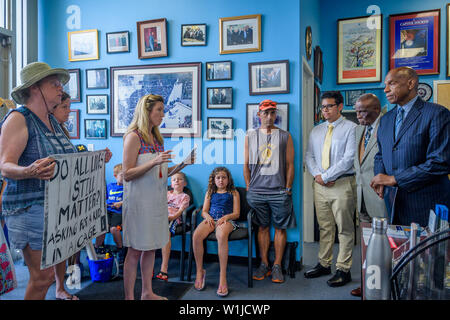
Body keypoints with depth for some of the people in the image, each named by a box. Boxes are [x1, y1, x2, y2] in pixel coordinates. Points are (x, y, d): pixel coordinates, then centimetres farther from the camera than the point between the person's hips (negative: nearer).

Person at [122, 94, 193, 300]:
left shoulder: (156, 138, 12)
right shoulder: (133, 136, -10)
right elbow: (127, 175, -15)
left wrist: (182, 165, 4)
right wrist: (154, 162, -25)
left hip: (157, 199, 7)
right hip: (139, 200, -7)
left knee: (151, 247, 14)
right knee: (135, 250, 2)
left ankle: (147, 292, 28)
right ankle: (129, 297, 15)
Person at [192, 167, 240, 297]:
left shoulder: (233, 193, 17)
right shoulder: (210, 192, 25)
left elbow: (236, 213, 9)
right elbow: (204, 211, 18)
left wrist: (226, 217, -11)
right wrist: (208, 217, -6)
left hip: (226, 220, -3)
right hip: (210, 219, 3)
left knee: (222, 235, -40)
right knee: (196, 235, -30)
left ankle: (223, 277, -35)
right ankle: (199, 271, -12)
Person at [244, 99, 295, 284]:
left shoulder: (285, 136, 6)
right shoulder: (250, 136, 10)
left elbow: (290, 165, 5)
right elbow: (246, 164, 10)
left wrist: (288, 189, -1)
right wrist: (249, 188, 5)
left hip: (279, 191, -1)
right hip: (256, 191, 1)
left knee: (280, 228, 3)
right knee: (263, 227, 9)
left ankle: (277, 266, 15)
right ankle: (264, 264, 19)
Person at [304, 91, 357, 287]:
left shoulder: (351, 128, -4)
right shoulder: (316, 131, 15)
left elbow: (349, 159, -12)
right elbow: (309, 156, 13)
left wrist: (326, 176, -13)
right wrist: (317, 175, -5)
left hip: (342, 184, -5)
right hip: (320, 184, 5)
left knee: (344, 229, 3)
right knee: (324, 228, 13)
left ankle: (343, 270, 13)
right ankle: (324, 264, 24)